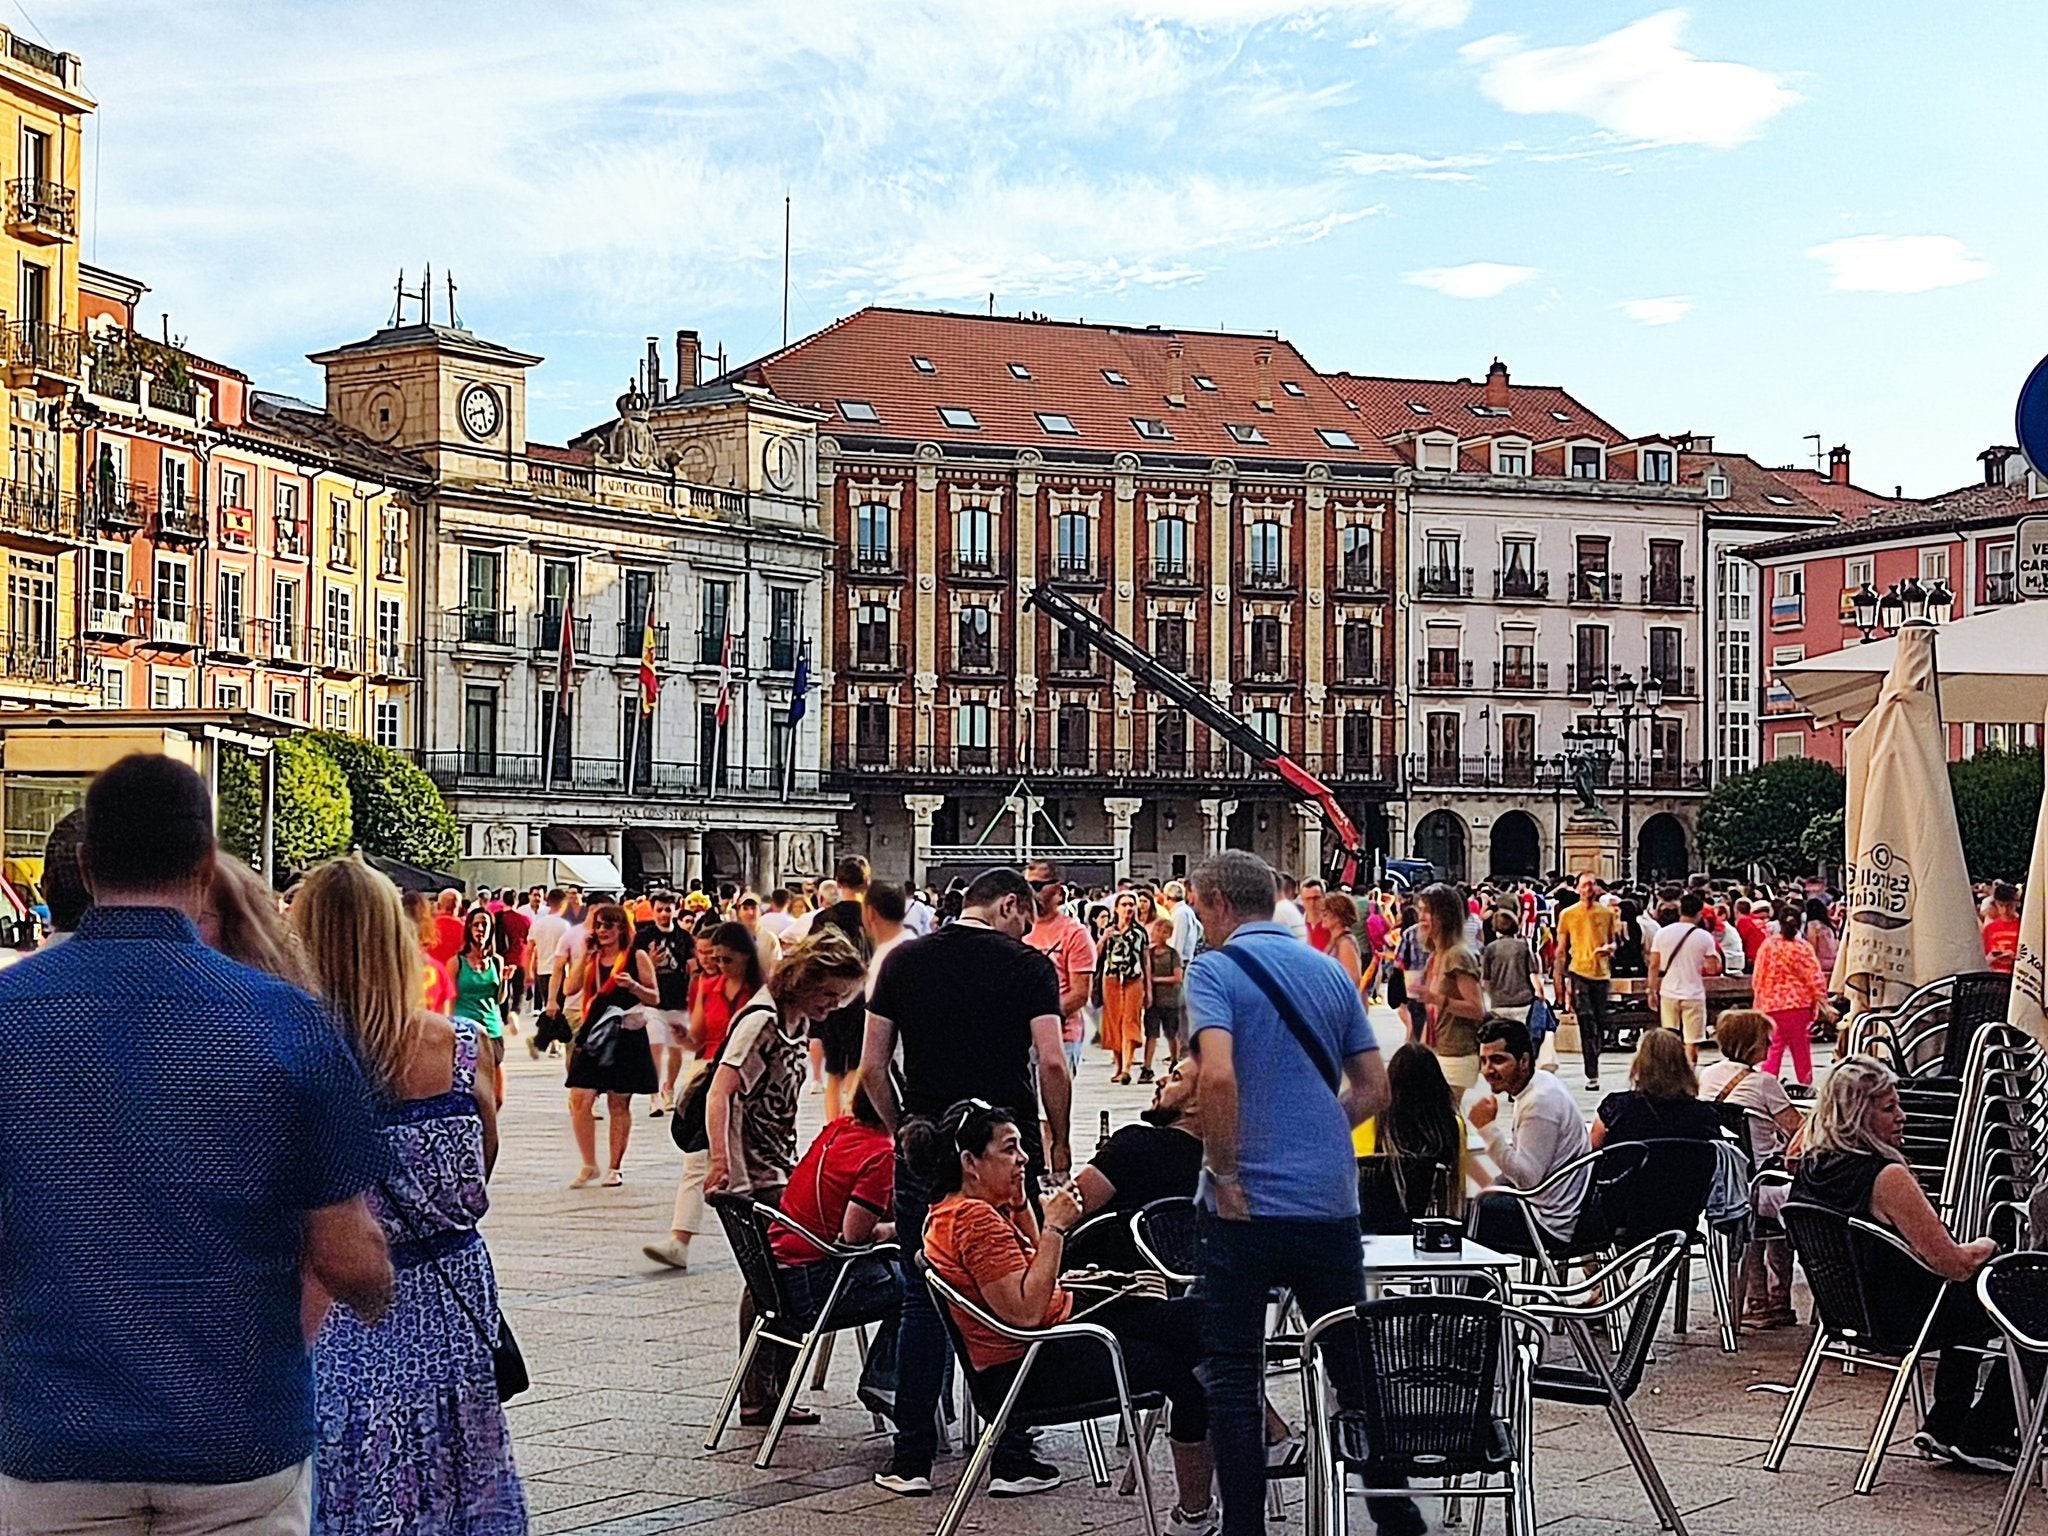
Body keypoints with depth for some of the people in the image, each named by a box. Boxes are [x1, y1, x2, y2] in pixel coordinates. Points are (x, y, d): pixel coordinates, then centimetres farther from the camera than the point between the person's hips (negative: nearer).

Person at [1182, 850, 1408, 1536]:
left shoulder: (1216, 969, -7)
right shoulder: (1332, 971, 11)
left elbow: (1217, 1076, -23)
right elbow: (1374, 1089, 12)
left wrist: (1224, 1175, -14)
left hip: (1248, 1206, -5)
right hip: (1332, 1202, 5)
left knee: (1232, 1375, 5)